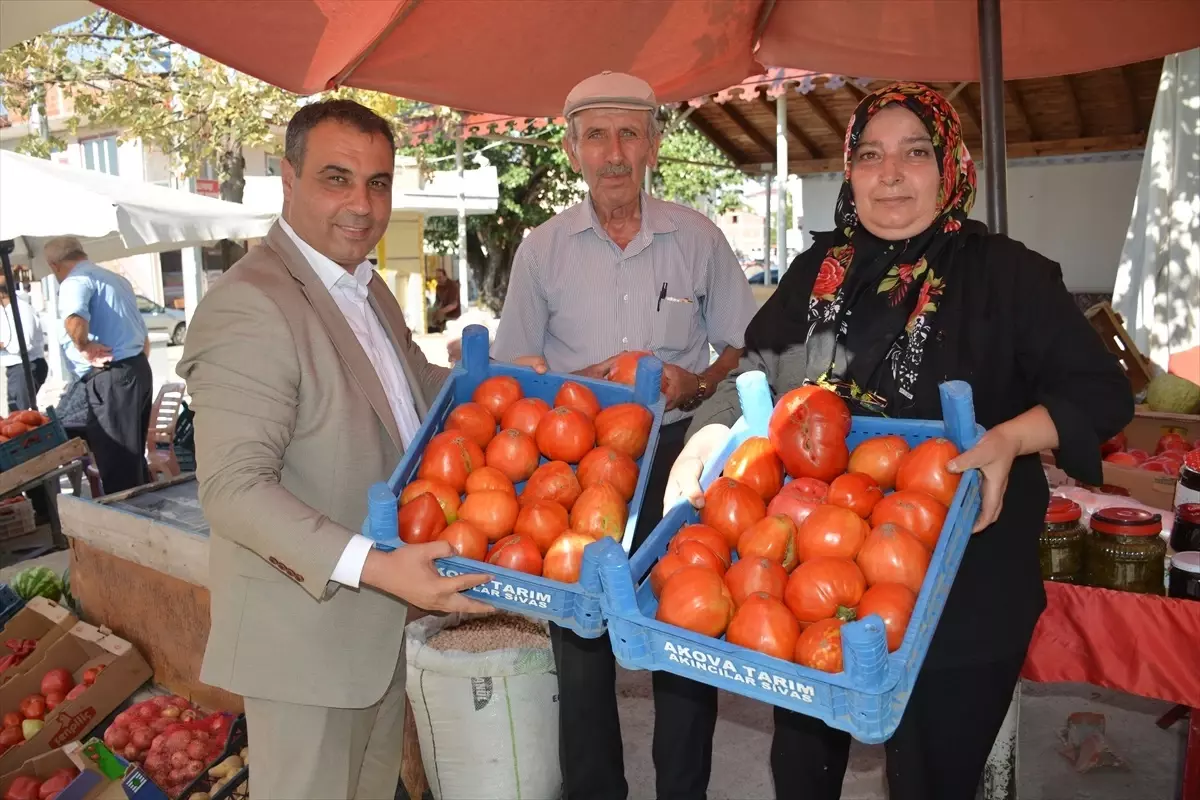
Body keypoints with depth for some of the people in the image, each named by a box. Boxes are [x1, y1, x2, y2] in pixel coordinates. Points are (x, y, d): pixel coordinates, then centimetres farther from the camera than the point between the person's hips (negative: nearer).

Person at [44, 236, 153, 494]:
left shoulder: (76, 280, -7)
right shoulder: (116, 279, 22)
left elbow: (74, 319, -30)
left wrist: (84, 347, -14)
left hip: (110, 378, -9)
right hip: (138, 369, 9)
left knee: (116, 465, -5)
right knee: (133, 459, 16)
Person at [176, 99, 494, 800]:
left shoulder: (367, 288, 8)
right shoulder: (250, 307, -22)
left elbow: (410, 384, 23)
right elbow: (235, 489, -27)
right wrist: (375, 567, -34)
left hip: (381, 614, 9)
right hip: (306, 629, -9)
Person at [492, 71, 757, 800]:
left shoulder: (698, 238, 2)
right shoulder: (542, 249, 2)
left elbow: (744, 345, 7)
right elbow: (510, 372, 5)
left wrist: (697, 384, -13)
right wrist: (577, 383, -14)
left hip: (678, 457, 0)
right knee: (581, 643, 9)